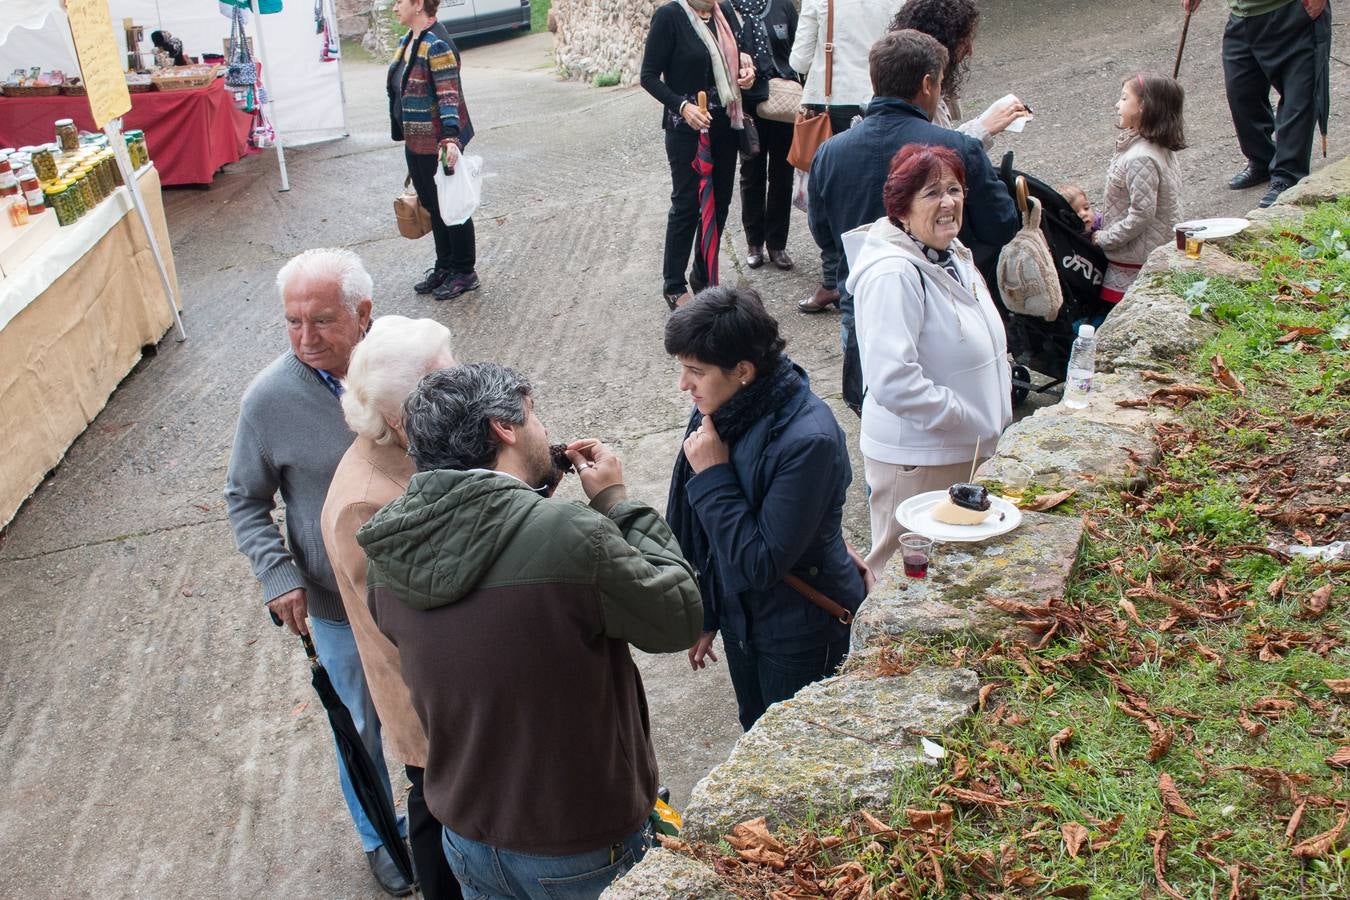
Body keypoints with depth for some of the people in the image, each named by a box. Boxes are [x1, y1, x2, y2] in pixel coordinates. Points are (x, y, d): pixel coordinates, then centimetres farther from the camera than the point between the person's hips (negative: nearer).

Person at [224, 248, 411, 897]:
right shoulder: (270, 399, -19)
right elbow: (245, 501, -5)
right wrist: (277, 576, -18)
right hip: (340, 607, -2)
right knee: (362, 729, 19)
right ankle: (379, 835, 46)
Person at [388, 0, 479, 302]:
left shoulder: (436, 45, -19)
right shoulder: (408, 41, 10)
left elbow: (449, 95, -26)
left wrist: (450, 138, -35)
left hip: (437, 144, -9)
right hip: (415, 142, 9)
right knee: (432, 206, 17)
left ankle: (465, 273, 15)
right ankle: (444, 267, 30)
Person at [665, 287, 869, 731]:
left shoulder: (809, 440, -30)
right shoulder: (721, 412, -7)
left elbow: (761, 564, -30)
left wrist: (714, 474, -27)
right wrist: (705, 615, 13)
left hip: (803, 631, -7)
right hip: (739, 616, 7)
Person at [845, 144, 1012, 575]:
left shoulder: (953, 255, 8)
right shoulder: (892, 273, -23)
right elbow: (893, 380, -31)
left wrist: (990, 424, 10)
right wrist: (973, 423, -20)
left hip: (965, 450, 9)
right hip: (915, 457, -9)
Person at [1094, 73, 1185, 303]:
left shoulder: (1140, 159, -25)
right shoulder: (1157, 146, 6)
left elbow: (1142, 214, -26)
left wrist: (1104, 238, -15)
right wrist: (1101, 220, 15)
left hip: (1136, 260, -10)